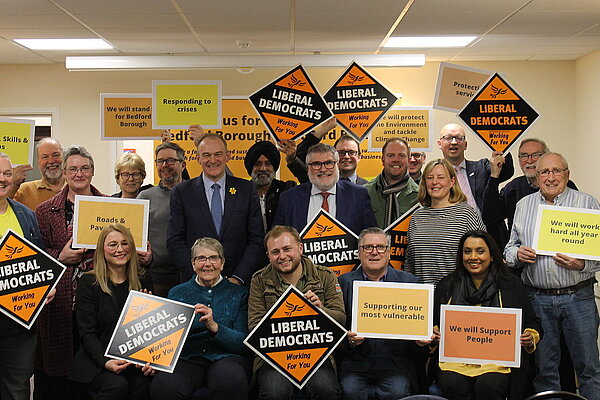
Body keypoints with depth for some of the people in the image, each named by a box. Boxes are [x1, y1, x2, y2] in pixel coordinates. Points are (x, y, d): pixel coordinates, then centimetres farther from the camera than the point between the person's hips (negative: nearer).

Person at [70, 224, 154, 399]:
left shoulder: (142, 283, 13)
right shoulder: (88, 282, 2)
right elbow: (87, 332, -4)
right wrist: (105, 362, -21)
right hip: (97, 360, -2)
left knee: (143, 385, -30)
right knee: (117, 385, -32)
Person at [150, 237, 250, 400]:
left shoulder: (239, 293, 11)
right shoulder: (176, 293, 17)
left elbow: (244, 343, 1)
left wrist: (214, 327, -16)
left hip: (225, 358, -1)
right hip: (186, 359, 2)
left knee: (231, 382, -38)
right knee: (163, 387, -32)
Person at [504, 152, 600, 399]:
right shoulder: (523, 205, 12)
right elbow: (509, 248, 16)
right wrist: (517, 254, -6)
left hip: (578, 297, -2)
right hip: (537, 298, 2)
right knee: (544, 367, 10)